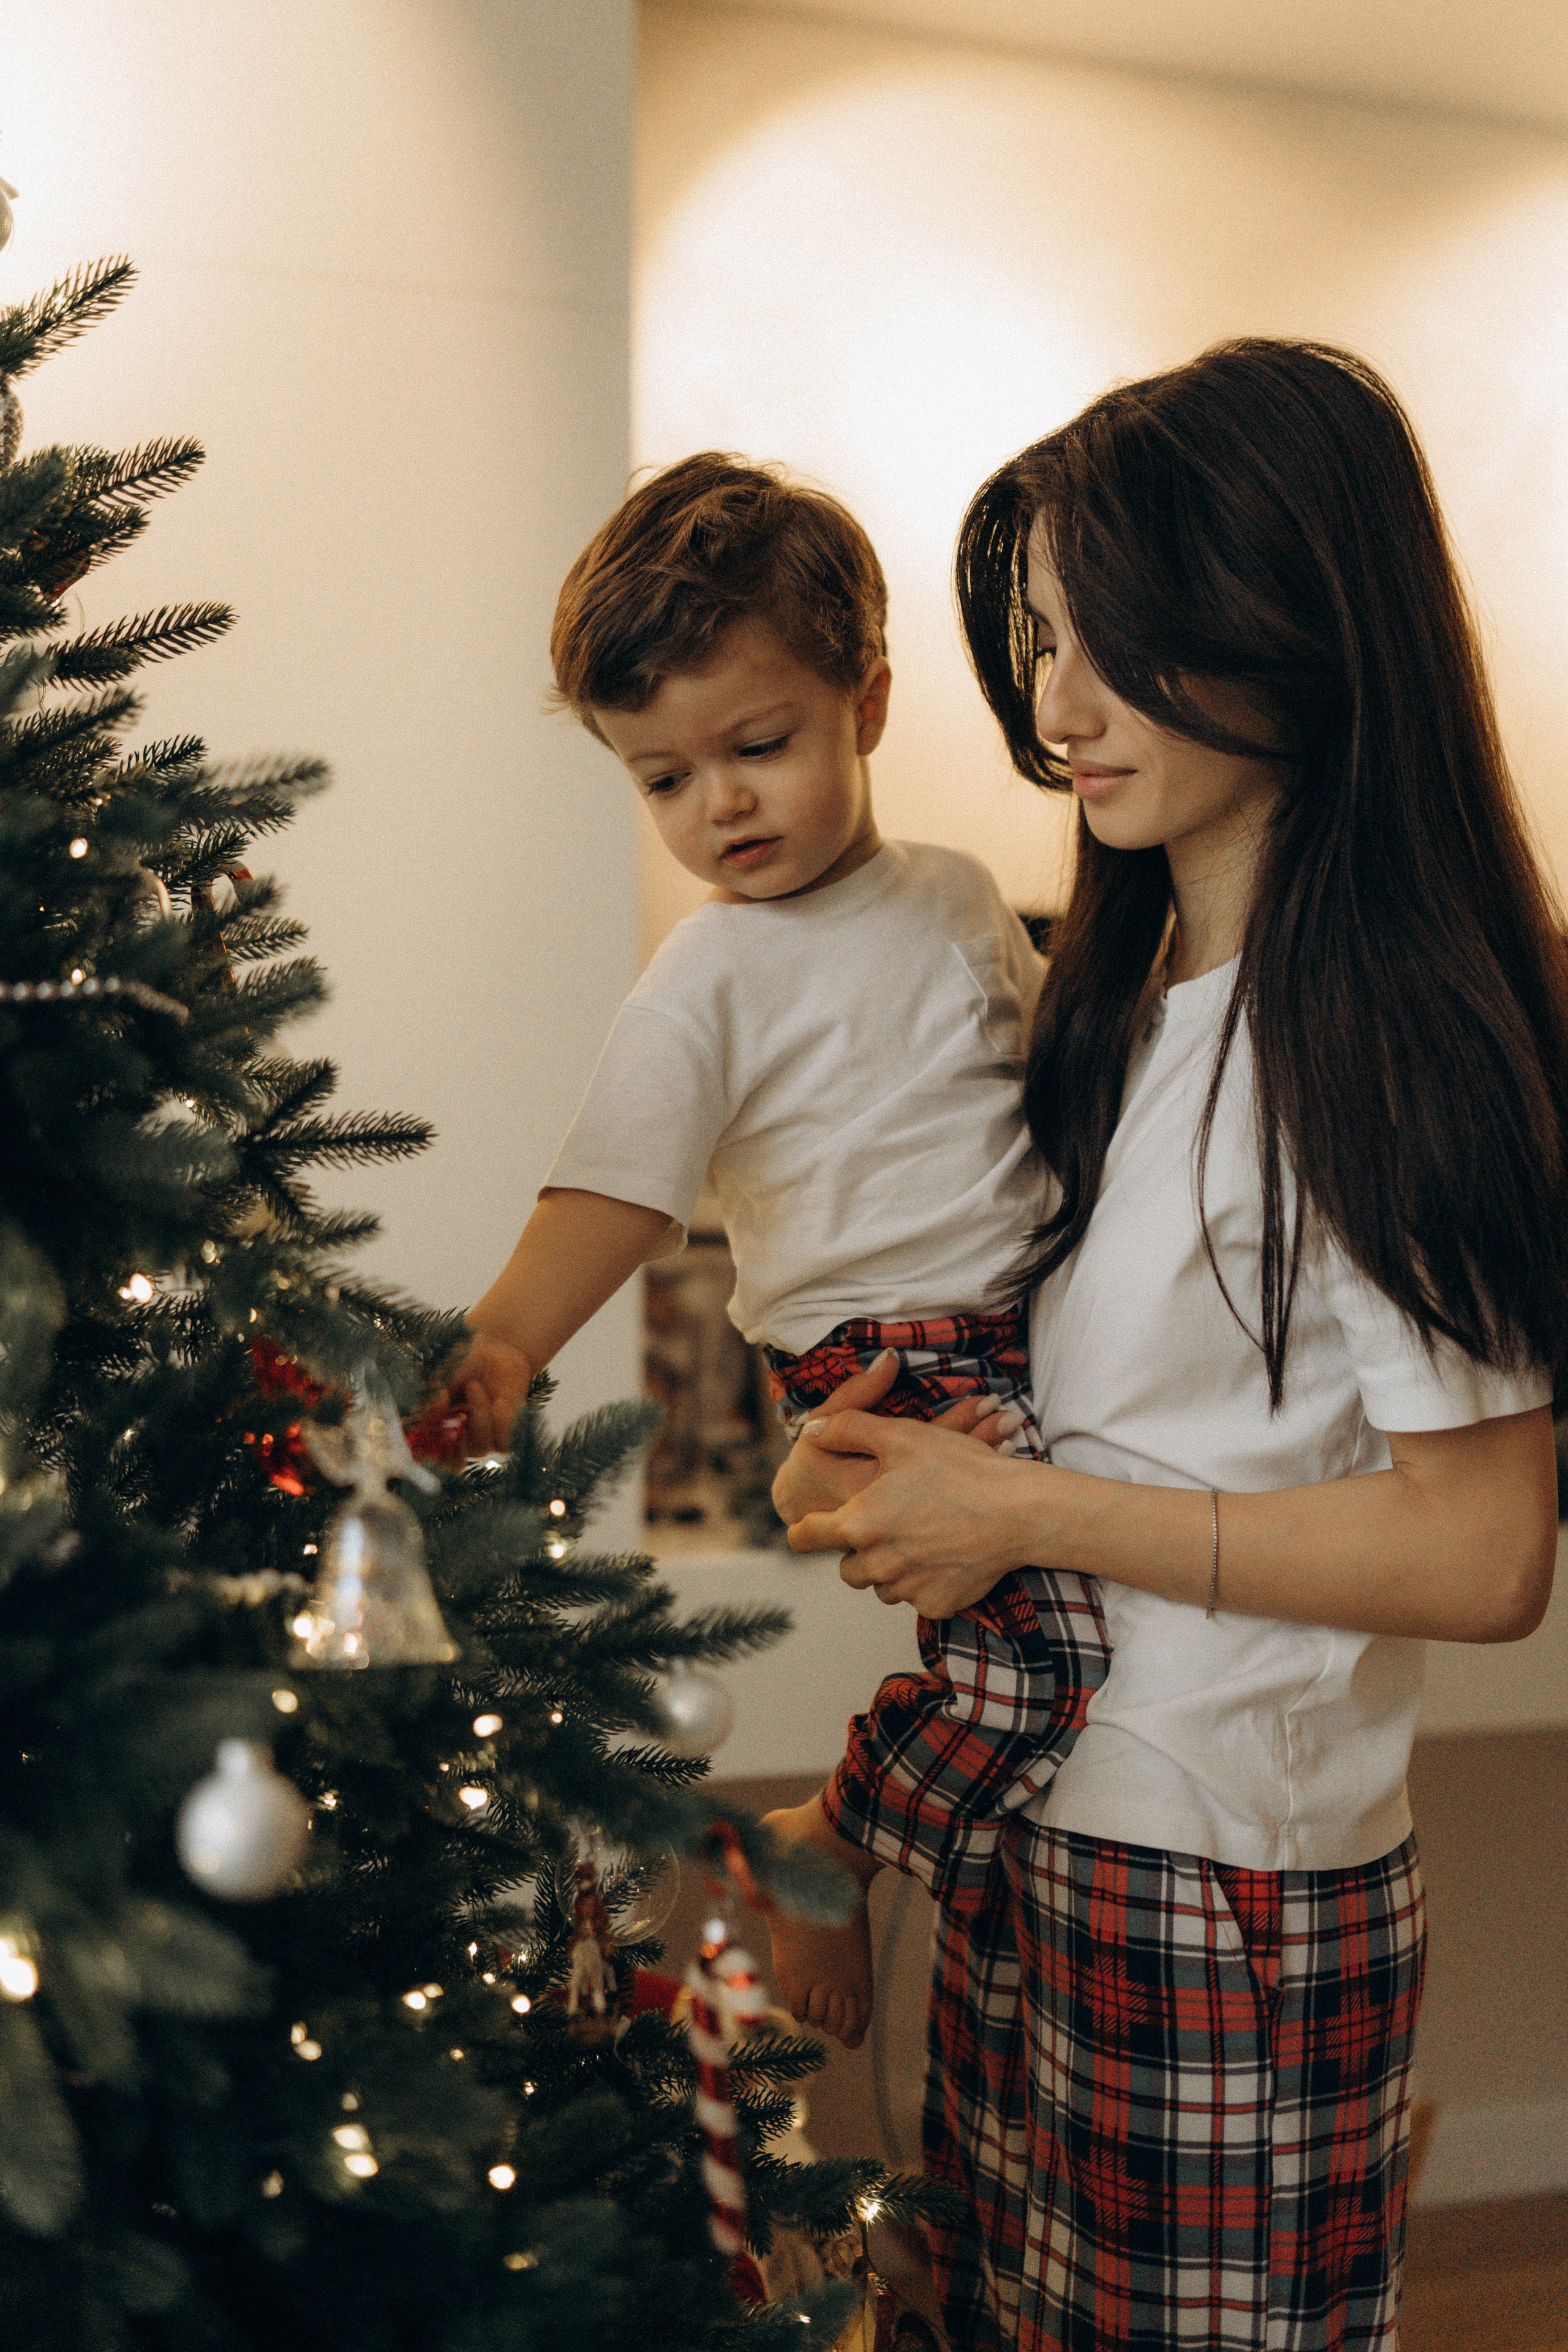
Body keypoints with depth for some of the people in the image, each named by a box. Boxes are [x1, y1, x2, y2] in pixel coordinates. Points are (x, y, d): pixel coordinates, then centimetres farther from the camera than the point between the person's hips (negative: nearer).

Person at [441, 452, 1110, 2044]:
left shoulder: (959, 898, 13)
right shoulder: (713, 977, -4)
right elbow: (614, 1189, -13)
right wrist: (507, 1339, -29)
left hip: (1037, 1323, 7)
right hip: (884, 1370, -7)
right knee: (1055, 1622, -25)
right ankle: (824, 1855, -2)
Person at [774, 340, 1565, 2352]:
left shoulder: (1376, 1035, -19)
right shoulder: (1138, 997, 7)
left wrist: (1027, 1515, -18)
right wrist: (905, 1456, -2)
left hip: (1236, 1901, -8)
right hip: (1053, 1827, 8)